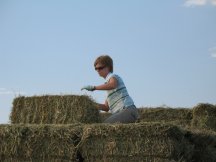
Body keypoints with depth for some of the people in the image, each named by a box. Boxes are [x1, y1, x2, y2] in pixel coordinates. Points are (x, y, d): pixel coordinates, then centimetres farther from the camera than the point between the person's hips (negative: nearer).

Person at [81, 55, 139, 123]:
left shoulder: (113, 77, 1)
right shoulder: (108, 81, 26)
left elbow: (112, 85, -29)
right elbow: (106, 107, 21)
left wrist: (93, 87, -30)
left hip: (128, 110, -10)